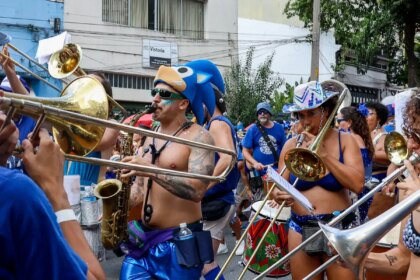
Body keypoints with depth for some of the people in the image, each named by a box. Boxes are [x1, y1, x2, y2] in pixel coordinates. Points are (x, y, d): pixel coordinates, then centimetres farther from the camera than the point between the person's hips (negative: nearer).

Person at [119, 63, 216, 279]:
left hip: (179, 243, -6)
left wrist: (152, 171, -29)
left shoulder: (198, 136, -11)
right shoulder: (150, 137, 12)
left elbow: (197, 190, -23)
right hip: (143, 238, 6)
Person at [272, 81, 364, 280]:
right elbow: (280, 186, 4)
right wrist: (279, 195, -19)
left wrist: (323, 154, -15)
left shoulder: (345, 141, -2)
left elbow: (357, 185, -14)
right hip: (300, 228, 2)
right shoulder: (291, 145, 3)